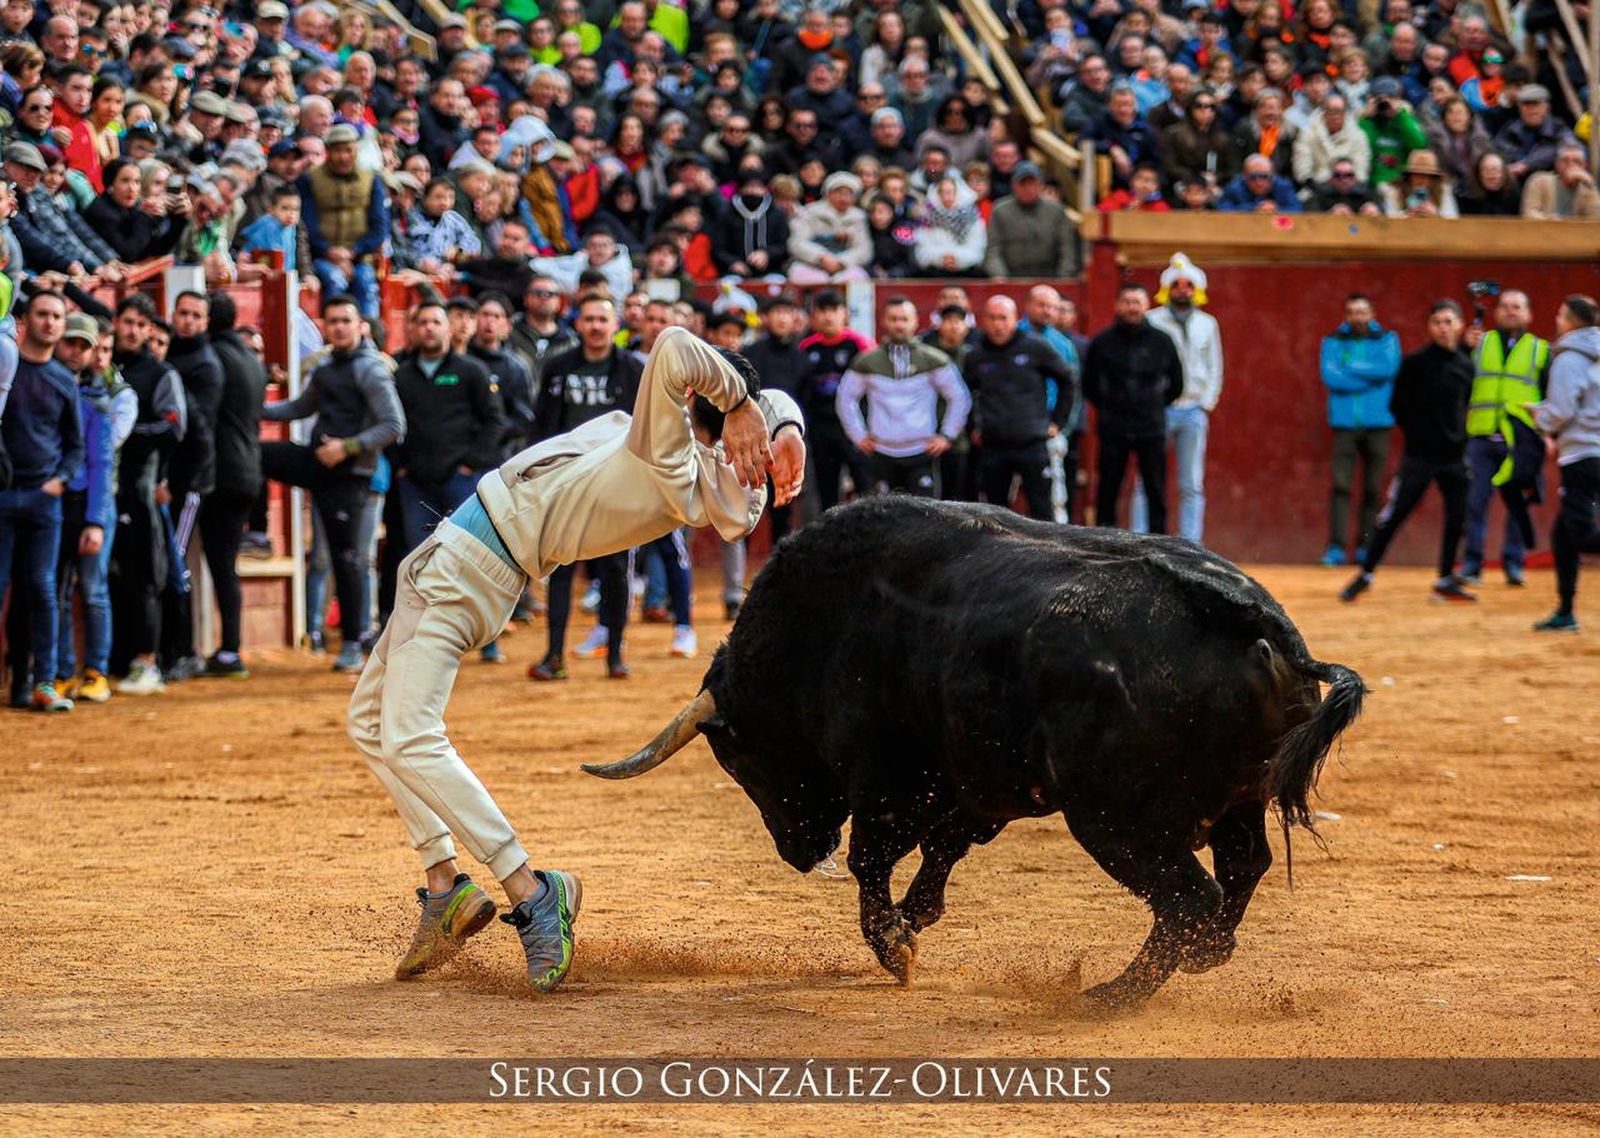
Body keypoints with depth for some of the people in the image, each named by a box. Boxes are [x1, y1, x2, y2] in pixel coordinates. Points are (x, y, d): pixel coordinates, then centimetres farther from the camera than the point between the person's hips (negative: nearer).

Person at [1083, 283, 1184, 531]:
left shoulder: (1162, 342, 3)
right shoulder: (1102, 343, 2)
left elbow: (1175, 385, 15)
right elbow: (1089, 386, 13)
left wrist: (1155, 406, 11)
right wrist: (1107, 410, 9)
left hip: (1152, 429, 0)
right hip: (1113, 431, 0)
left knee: (1156, 494, 1)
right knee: (1107, 492, 2)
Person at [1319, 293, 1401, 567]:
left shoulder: (1387, 339, 8)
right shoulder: (1333, 341, 8)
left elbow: (1389, 367, -10)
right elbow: (1330, 376, -7)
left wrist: (1351, 368, -9)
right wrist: (1371, 378, -8)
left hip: (1377, 423, 1)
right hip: (1345, 422, -1)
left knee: (1373, 488, 2)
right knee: (1340, 485, -11)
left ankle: (1366, 545, 8)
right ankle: (1336, 547, -14)